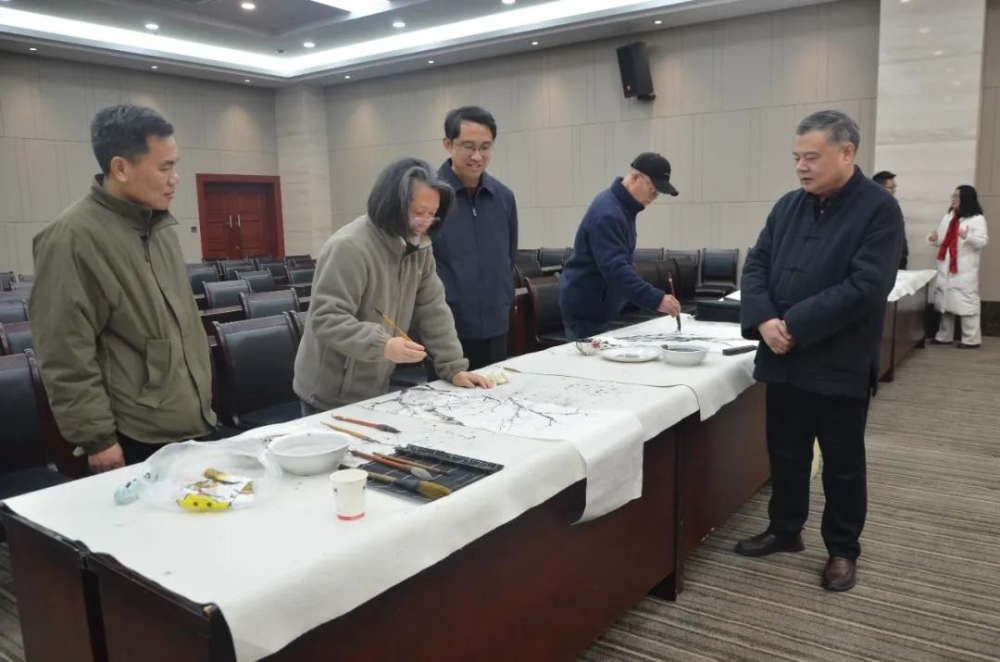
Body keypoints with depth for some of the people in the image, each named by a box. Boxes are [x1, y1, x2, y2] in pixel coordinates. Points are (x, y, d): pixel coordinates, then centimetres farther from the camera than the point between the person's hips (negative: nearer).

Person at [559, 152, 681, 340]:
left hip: (596, 305, 10)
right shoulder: (607, 213, -23)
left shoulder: (622, 206, 9)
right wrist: (656, 299, -41)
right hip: (585, 307, -10)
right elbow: (615, 268, -34)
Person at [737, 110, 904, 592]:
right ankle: (784, 530, 35)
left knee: (842, 463, 10)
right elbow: (756, 264, 4)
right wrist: (763, 320, -14)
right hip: (783, 361, 5)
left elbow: (864, 287, -19)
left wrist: (794, 326, -21)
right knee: (785, 453, 16)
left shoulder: (879, 209, -10)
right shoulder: (788, 206, 8)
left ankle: (843, 550, 27)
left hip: (839, 365, -5)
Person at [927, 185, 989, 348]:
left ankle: (971, 339, -1)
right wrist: (934, 239, -2)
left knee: (967, 302, -8)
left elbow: (982, 242, -13)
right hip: (946, 267, 7)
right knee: (945, 301, 12)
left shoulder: (977, 219, -5)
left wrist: (968, 236, -31)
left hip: (965, 269, -7)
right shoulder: (948, 217, 15)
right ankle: (944, 336, 22)